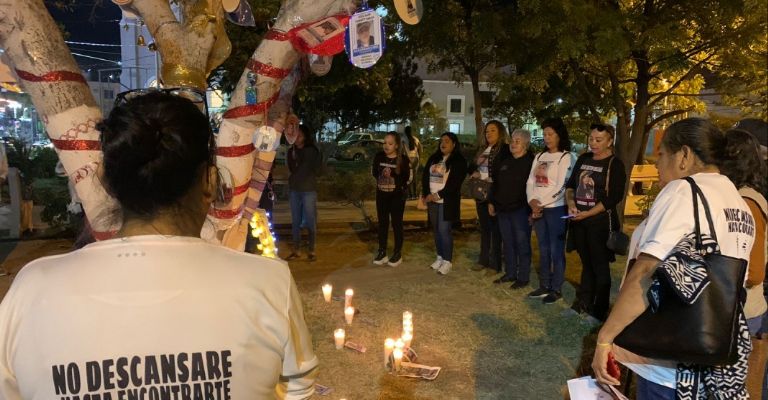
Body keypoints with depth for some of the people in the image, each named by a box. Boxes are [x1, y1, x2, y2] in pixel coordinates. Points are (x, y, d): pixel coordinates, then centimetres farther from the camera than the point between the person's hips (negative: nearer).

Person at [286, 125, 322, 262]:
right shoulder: (291, 151, 8)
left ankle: (311, 250, 9)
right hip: (294, 189, 4)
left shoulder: (312, 150, -4)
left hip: (309, 190, -4)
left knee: (310, 221, -1)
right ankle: (296, 249, 16)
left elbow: (316, 167, -7)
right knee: (295, 221, 7)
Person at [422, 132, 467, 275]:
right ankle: (440, 257, 23)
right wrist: (426, 194, -5)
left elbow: (454, 183, -14)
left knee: (444, 230, -8)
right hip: (432, 200, 6)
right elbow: (425, 176, 8)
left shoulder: (459, 161, -6)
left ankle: (447, 261, 3)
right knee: (436, 230, 11)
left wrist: (438, 195, -17)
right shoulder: (434, 158, 13)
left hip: (447, 201, -6)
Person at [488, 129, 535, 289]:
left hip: (520, 210, -6)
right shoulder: (504, 160, 11)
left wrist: (532, 210, -16)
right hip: (502, 209, 7)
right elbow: (494, 182, 17)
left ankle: (523, 278, 10)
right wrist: (491, 202, 14)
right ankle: (510, 273, 25)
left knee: (522, 244, 1)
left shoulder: (531, 162, -9)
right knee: (508, 243, 14)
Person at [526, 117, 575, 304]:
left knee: (556, 251, -1)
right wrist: (532, 201, -8)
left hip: (556, 209, -6)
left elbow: (561, 187, -13)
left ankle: (556, 289, 8)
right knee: (543, 250, 11)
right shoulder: (539, 156, 14)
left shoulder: (566, 157, -6)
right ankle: (544, 286, 20)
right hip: (538, 209, 6)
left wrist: (542, 204, -12)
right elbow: (531, 181, 9)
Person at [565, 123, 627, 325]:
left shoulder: (615, 164, -8)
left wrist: (587, 213, -18)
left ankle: (600, 311, 14)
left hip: (601, 222, -6)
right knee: (586, 263, 17)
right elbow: (570, 184, 14)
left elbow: (614, 198, -14)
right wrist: (570, 202, -5)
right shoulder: (583, 159, 9)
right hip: (579, 221, 6)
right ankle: (583, 303, 28)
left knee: (600, 266, 3)